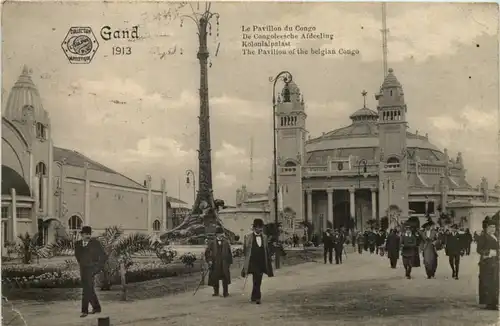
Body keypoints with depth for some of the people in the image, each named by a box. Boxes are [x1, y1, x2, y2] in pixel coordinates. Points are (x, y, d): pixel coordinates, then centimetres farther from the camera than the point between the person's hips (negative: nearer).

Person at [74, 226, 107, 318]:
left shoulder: (95, 243, -10)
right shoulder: (78, 244, 4)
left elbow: (104, 256, -5)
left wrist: (98, 268, -5)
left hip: (91, 269, -6)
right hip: (83, 269, 6)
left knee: (86, 290, -12)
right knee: (89, 290, 14)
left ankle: (85, 310, -9)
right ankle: (96, 308, 27)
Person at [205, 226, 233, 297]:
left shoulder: (226, 242, 7)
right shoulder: (212, 242, 4)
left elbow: (230, 253, 9)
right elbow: (207, 252, 5)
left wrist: (230, 262, 5)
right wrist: (209, 260, -5)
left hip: (224, 264, 0)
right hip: (215, 264, 0)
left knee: (225, 278, 1)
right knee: (215, 278, 5)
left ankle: (225, 293, 9)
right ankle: (216, 292, 19)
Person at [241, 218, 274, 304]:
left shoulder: (264, 237, 11)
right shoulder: (248, 237, -1)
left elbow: (267, 251, 12)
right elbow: (245, 250, 1)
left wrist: (268, 262, 9)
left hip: (262, 263, 4)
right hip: (253, 262, -4)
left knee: (258, 281, 9)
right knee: (256, 280, -14)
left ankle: (254, 297, 21)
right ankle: (257, 297, -14)